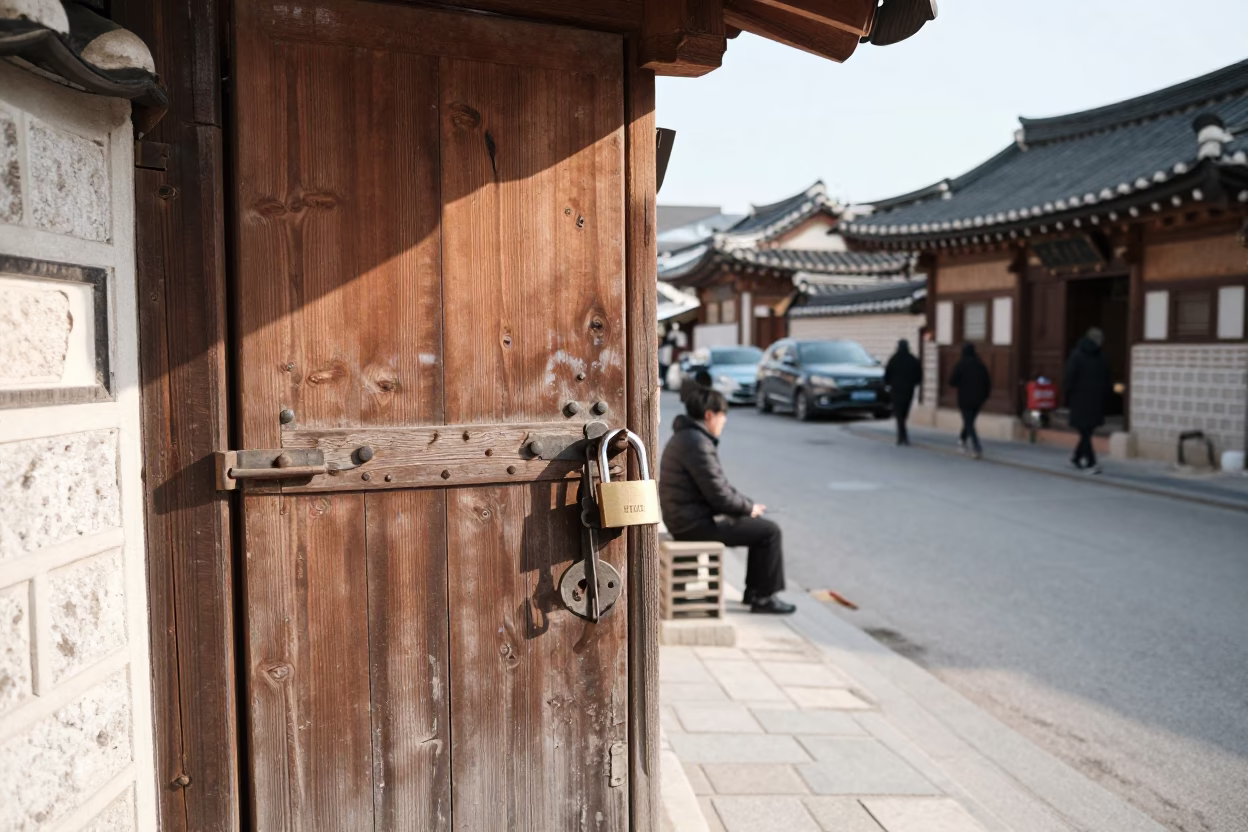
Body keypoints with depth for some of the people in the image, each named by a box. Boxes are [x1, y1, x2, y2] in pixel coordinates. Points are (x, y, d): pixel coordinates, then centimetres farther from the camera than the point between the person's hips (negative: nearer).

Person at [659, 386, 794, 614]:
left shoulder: (687, 437, 14)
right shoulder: (697, 443, -21)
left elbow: (720, 485, 19)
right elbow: (719, 495, -22)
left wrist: (748, 504, 10)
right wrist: (749, 507, -5)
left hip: (690, 517, 11)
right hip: (696, 523, -11)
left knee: (761, 526, 19)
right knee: (769, 531, -5)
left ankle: (754, 591, 24)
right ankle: (764, 598, 5)